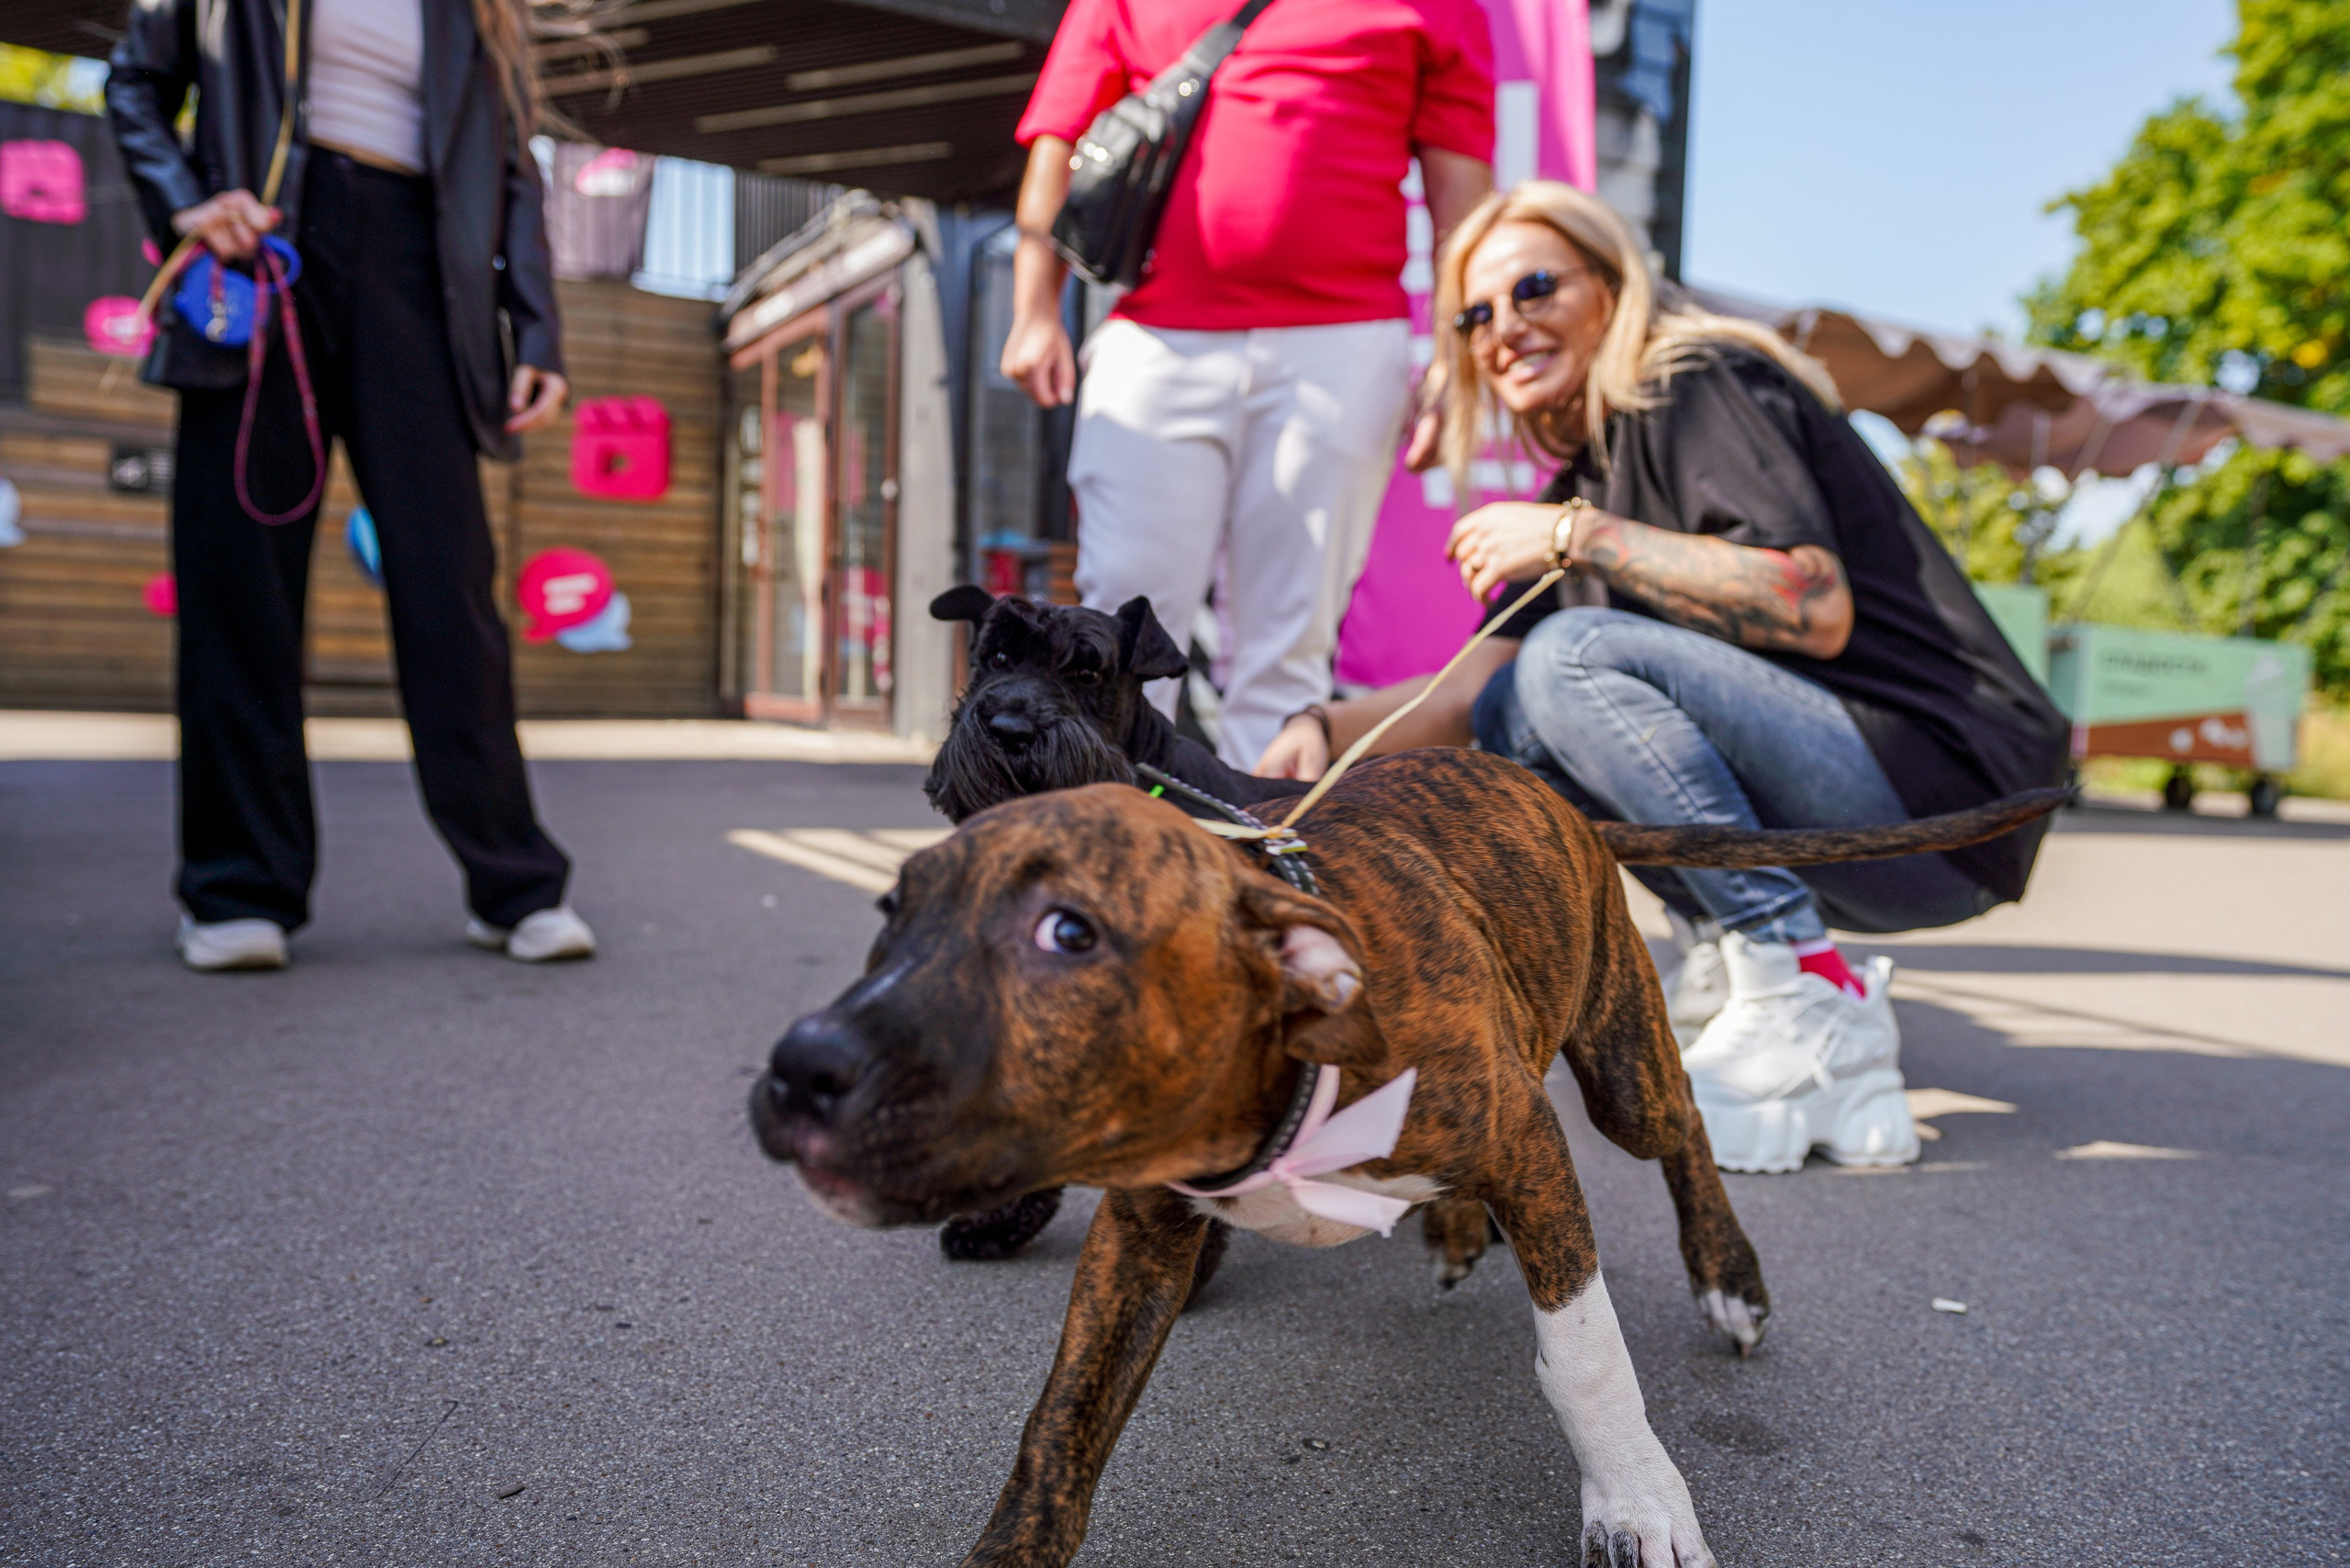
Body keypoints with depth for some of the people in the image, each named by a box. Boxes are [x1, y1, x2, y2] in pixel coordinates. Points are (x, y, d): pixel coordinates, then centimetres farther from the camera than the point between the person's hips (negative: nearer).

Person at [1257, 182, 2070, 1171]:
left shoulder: (1702, 384, -8)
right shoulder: (1586, 483, 16)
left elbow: (1817, 609, -23)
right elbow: (1477, 690, 11)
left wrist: (1581, 537, -19)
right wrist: (1326, 729, -5)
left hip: (1947, 799, -8)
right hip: (1858, 824, 8)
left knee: (1578, 656, -22)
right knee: (1516, 714, 5)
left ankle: (1805, 1004, -20)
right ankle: (1744, 964, 1)